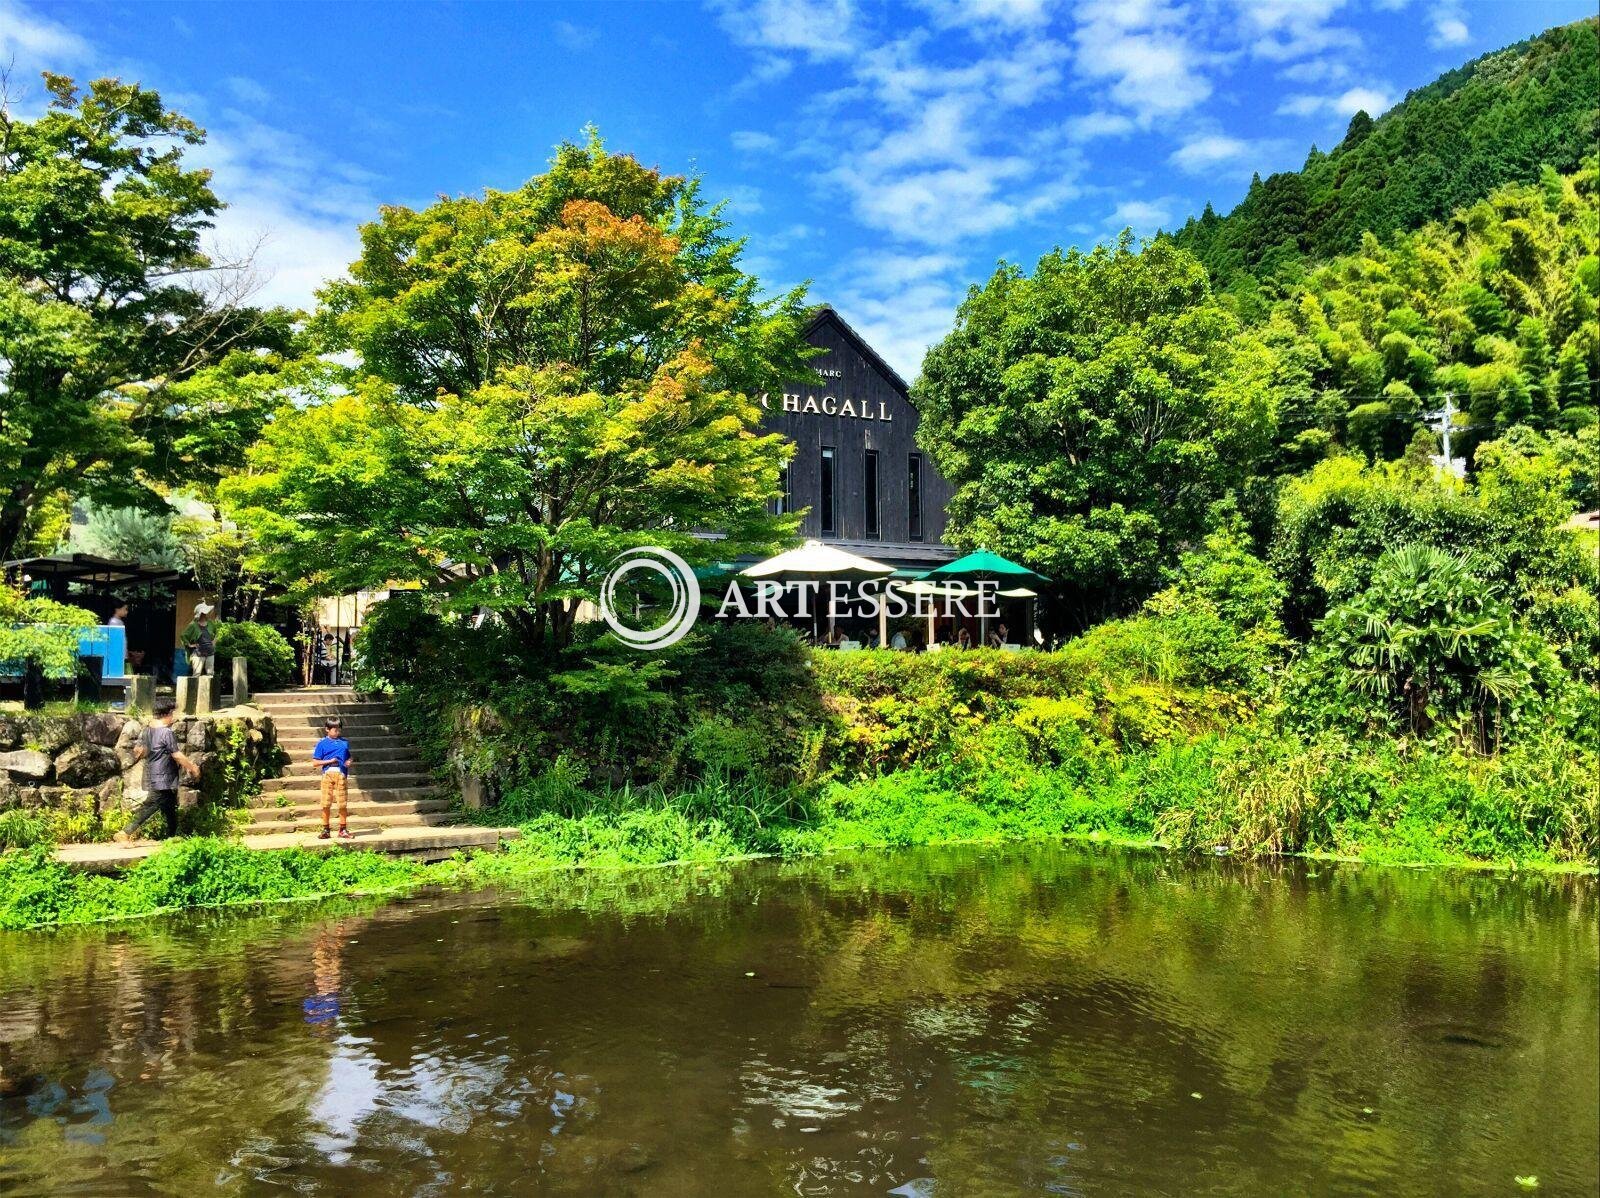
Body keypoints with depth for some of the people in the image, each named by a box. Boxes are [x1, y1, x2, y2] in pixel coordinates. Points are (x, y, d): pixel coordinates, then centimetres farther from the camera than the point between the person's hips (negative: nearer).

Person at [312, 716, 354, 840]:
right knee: (326, 804, 2)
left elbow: (348, 757, 19)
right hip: (328, 774, -2)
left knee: (343, 803, 4)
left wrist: (349, 762, -2)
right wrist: (329, 761, -11)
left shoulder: (344, 742, 10)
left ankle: (343, 830, 13)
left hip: (342, 775, 2)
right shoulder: (322, 743, 2)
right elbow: (316, 761, 0)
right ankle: (325, 830, 13)